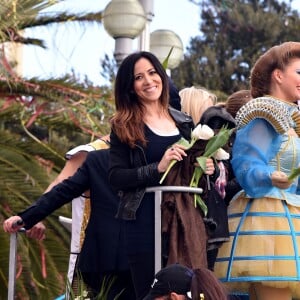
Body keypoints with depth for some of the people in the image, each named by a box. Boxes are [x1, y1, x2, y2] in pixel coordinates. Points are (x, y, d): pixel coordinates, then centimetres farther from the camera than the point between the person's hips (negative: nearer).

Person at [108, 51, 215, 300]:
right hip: (145, 221, -4)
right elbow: (116, 177, -8)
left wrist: (205, 168, 0)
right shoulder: (125, 126, 1)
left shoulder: (183, 122, 13)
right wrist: (158, 168, -19)